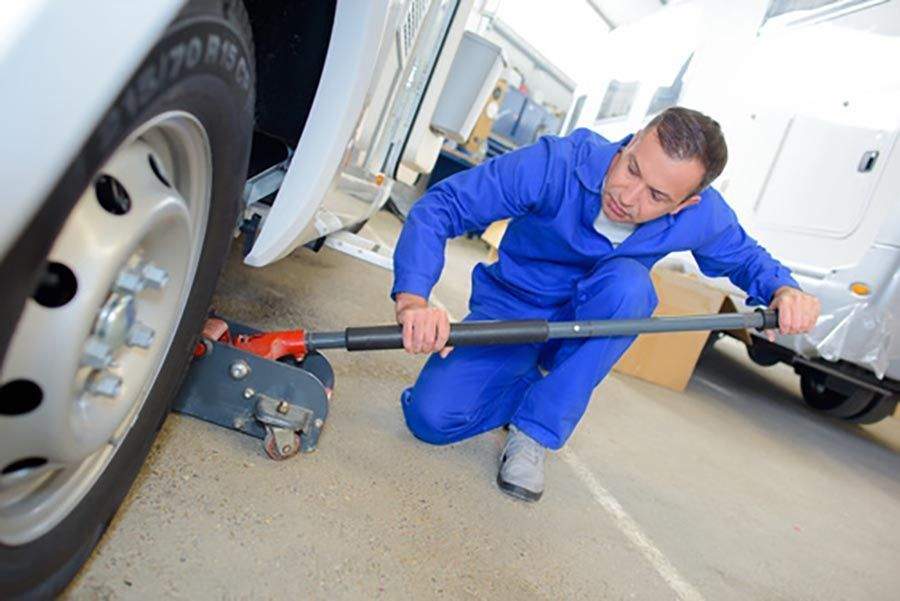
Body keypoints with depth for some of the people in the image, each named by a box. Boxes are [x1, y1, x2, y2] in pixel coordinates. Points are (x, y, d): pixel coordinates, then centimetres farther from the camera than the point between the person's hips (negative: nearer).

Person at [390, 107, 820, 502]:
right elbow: (441, 206, -29)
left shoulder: (703, 215, -18)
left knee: (626, 281, -35)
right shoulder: (557, 164, -29)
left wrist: (783, 289, -19)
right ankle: (533, 379, 10)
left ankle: (535, 432, -20)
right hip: (511, 308, -1)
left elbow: (744, 256, 5)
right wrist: (412, 299, -44)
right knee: (432, 418, -20)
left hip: (593, 323, 2)